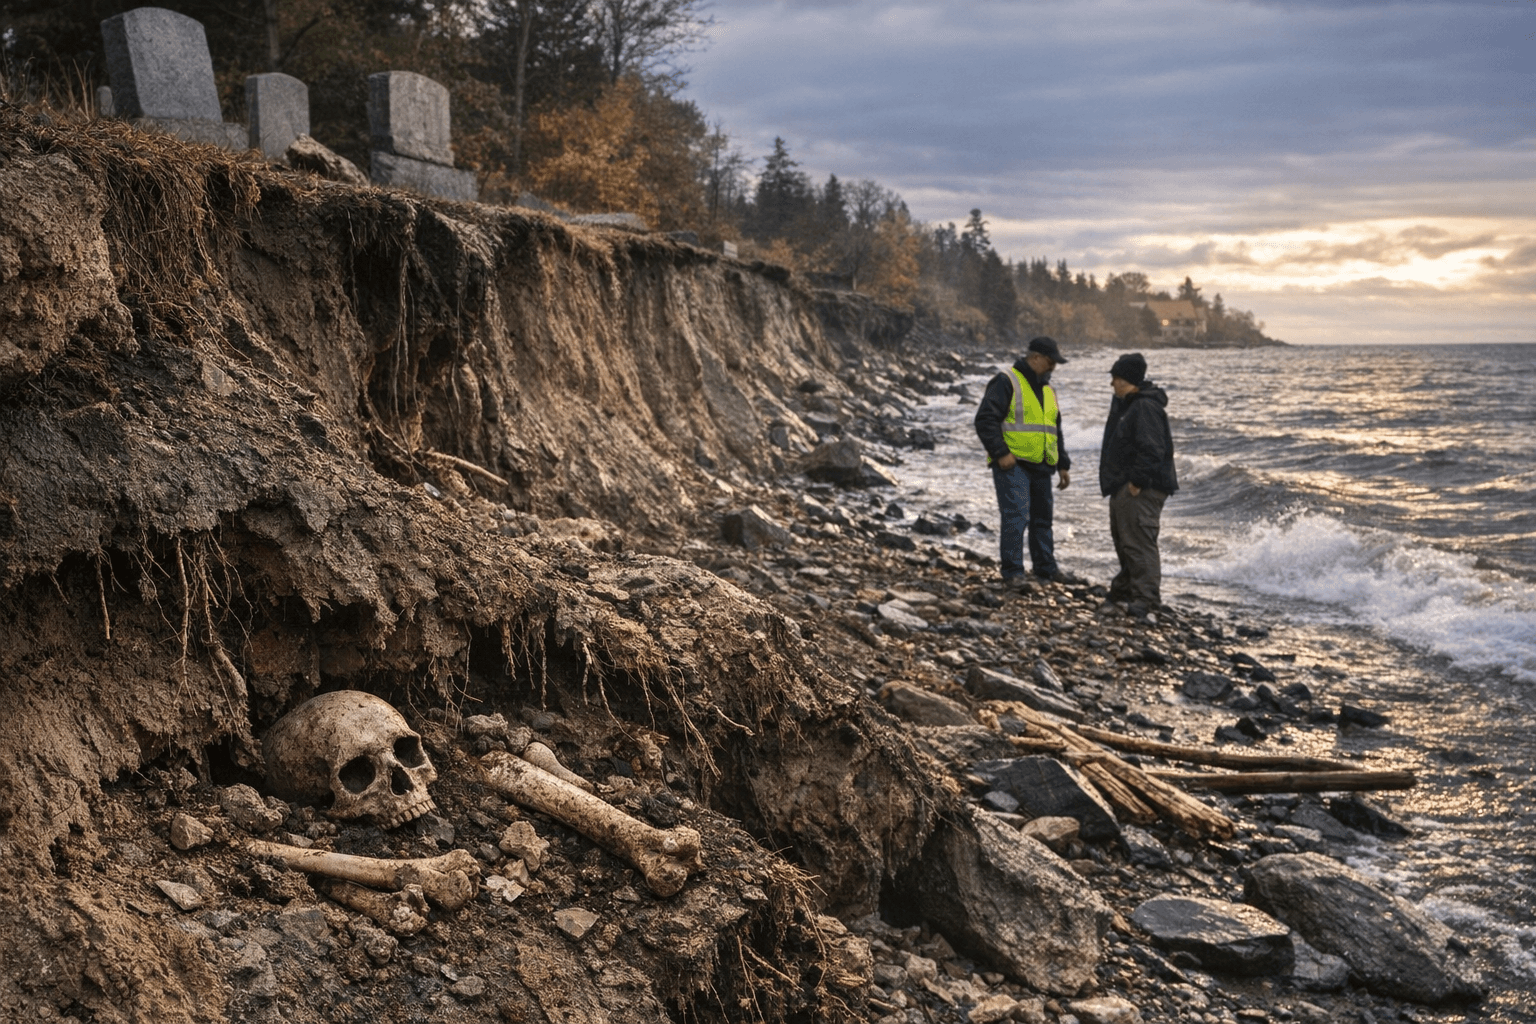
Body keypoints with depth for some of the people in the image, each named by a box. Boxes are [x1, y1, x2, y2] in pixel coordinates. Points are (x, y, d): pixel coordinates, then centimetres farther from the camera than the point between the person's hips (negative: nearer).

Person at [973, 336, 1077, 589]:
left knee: (1042, 517, 14)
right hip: (1013, 464, -8)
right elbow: (985, 419, -16)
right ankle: (1012, 572, -7)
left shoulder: (1047, 389, 18)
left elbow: (1055, 430, 26)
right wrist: (1000, 453, -20)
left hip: (1040, 466, 8)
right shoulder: (1006, 382, -9)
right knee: (1016, 516, -13)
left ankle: (1046, 567, 26)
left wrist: (1063, 465, 20)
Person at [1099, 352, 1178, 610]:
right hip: (1123, 487, 11)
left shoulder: (1145, 407, -19)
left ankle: (1147, 596, -11)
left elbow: (1151, 450, -26)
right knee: (1123, 539, 21)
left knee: (1139, 542, -12)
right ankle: (1125, 587, 35)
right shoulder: (1125, 403, 16)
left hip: (1140, 490, -11)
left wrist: (1137, 482, -25)